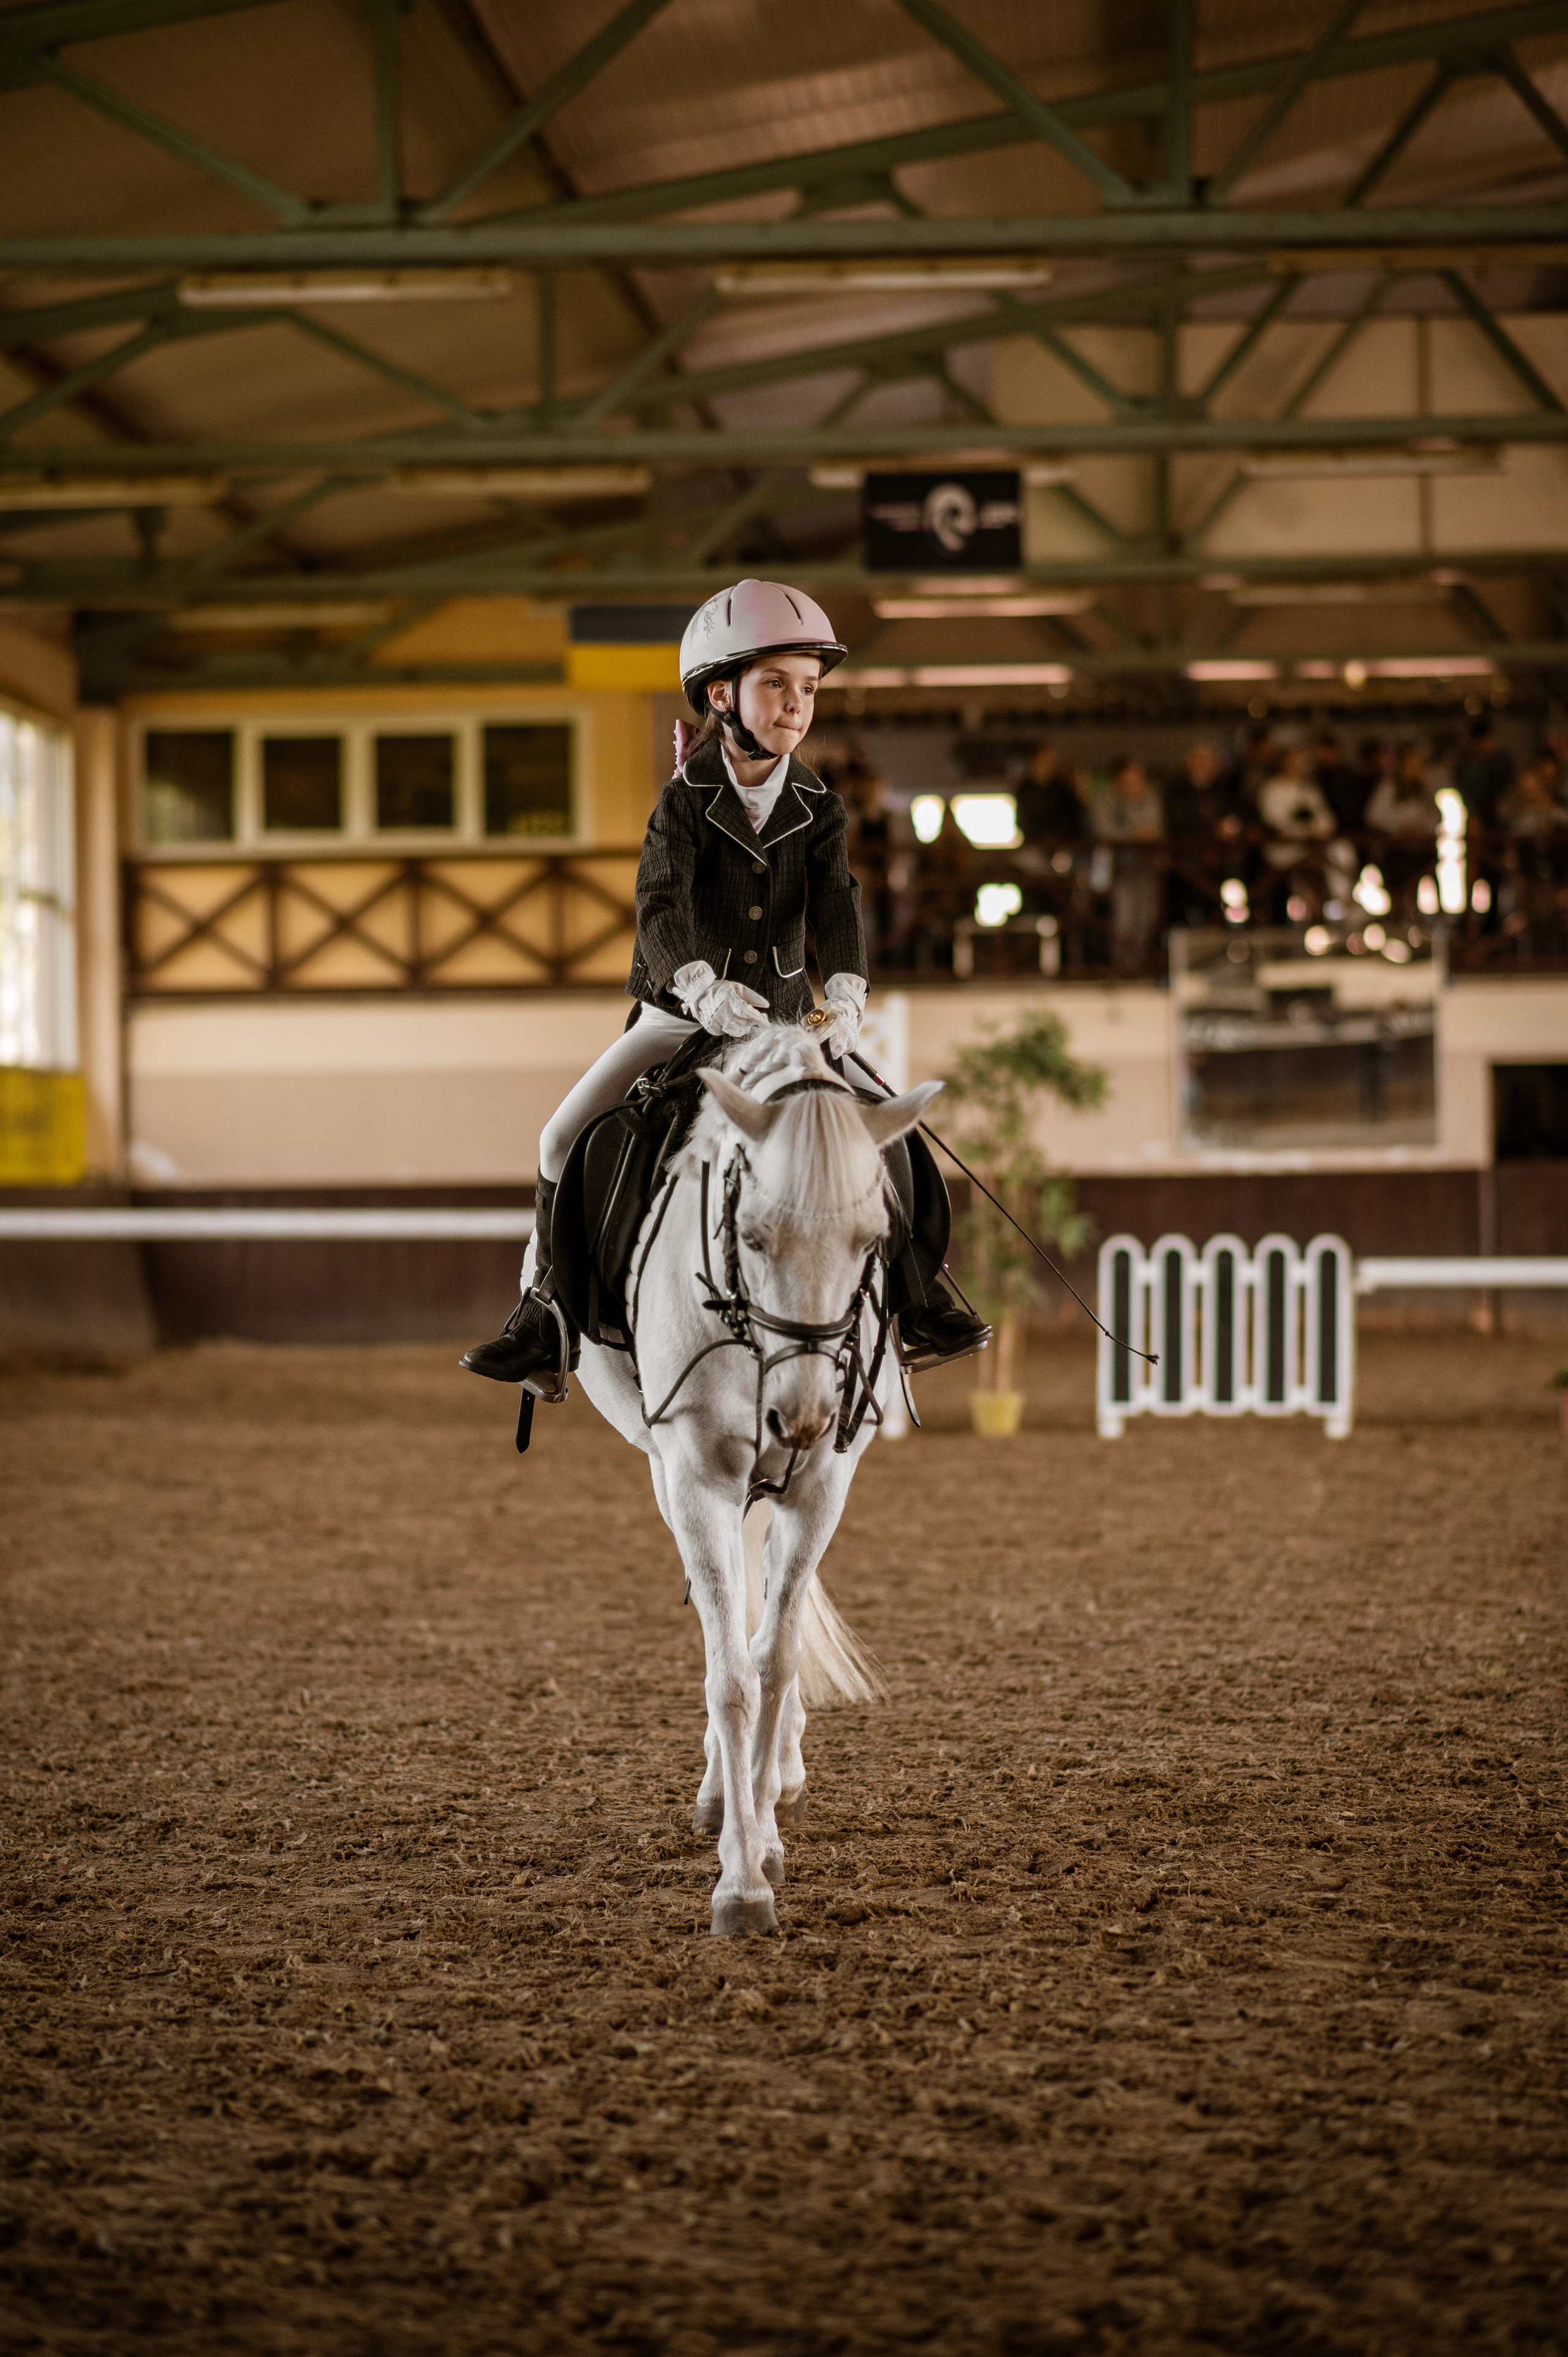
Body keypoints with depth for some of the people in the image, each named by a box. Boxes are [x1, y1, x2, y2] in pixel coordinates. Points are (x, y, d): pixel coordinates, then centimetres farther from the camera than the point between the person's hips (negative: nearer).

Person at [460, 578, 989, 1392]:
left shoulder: (817, 809, -4)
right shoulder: (686, 801, -12)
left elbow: (836, 905, -18)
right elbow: (659, 902, -28)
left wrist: (846, 994, -39)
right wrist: (701, 987, -48)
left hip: (784, 1022, 2)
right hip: (678, 1018, -2)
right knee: (567, 1139, -16)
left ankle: (916, 1295, 3)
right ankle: (546, 1310, -1)